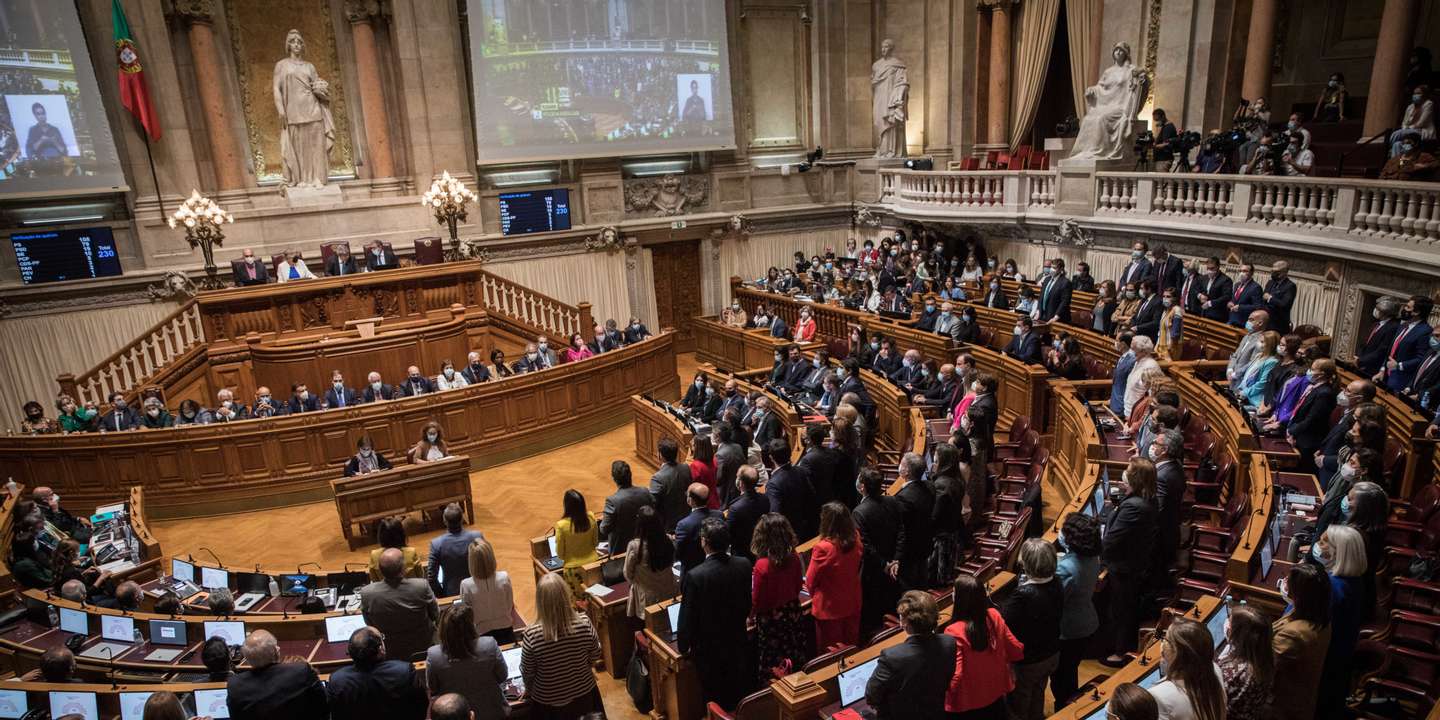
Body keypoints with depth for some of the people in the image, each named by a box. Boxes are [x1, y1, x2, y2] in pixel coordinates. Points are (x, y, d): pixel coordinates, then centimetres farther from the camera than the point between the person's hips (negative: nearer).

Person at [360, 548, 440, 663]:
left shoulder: (367, 593, -26)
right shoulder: (422, 586, -29)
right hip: (423, 647, -1)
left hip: (389, 653, 2)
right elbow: (435, 615, -10)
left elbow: (370, 625, -7)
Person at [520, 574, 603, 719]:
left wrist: (529, 690, 10)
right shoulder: (584, 624, -24)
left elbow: (527, 672, -12)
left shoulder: (532, 635, -28)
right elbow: (595, 656, -6)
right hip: (584, 695, 2)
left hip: (548, 703, -1)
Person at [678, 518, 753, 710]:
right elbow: (747, 603, -1)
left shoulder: (694, 576, -30)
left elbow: (688, 617, -20)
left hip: (709, 648, -4)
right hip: (738, 642, 4)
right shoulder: (744, 565, -16)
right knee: (739, 691, 25)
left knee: (714, 701, 18)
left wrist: (684, 646, -2)